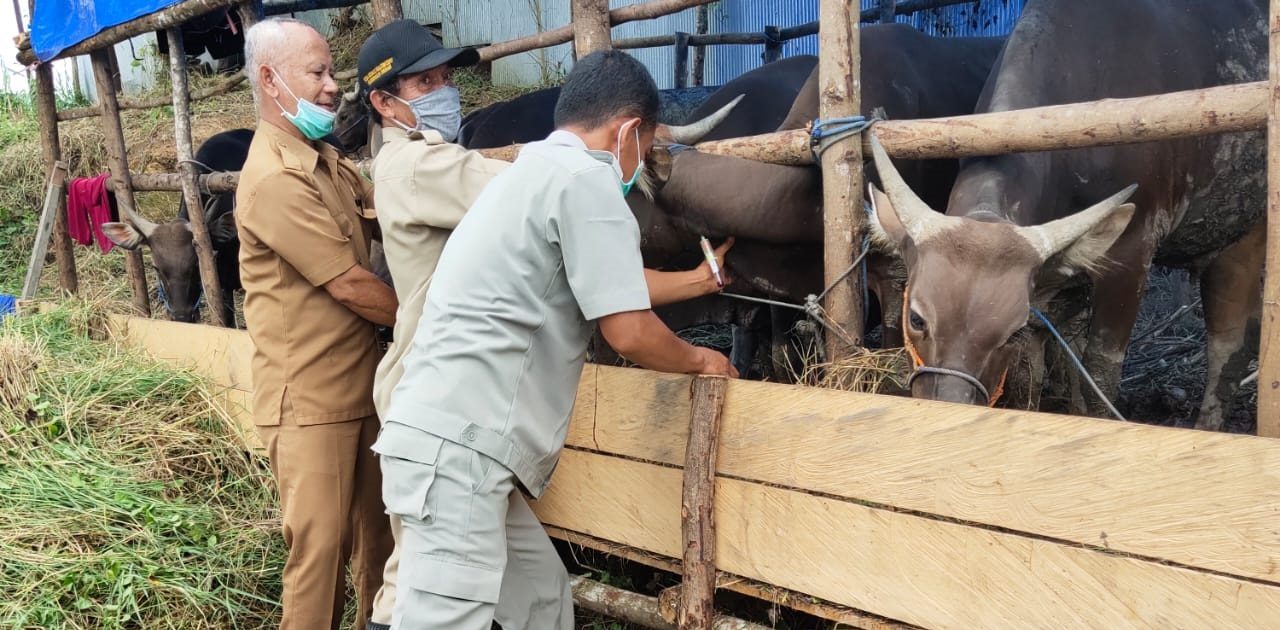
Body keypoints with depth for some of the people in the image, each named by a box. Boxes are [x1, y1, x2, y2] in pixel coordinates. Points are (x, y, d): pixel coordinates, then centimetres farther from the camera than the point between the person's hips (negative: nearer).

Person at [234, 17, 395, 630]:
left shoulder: (326, 163, 13)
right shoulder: (275, 179, -18)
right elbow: (351, 287, -18)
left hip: (357, 385, 9)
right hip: (310, 400, -9)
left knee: (375, 534, 17)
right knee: (320, 546, 2)